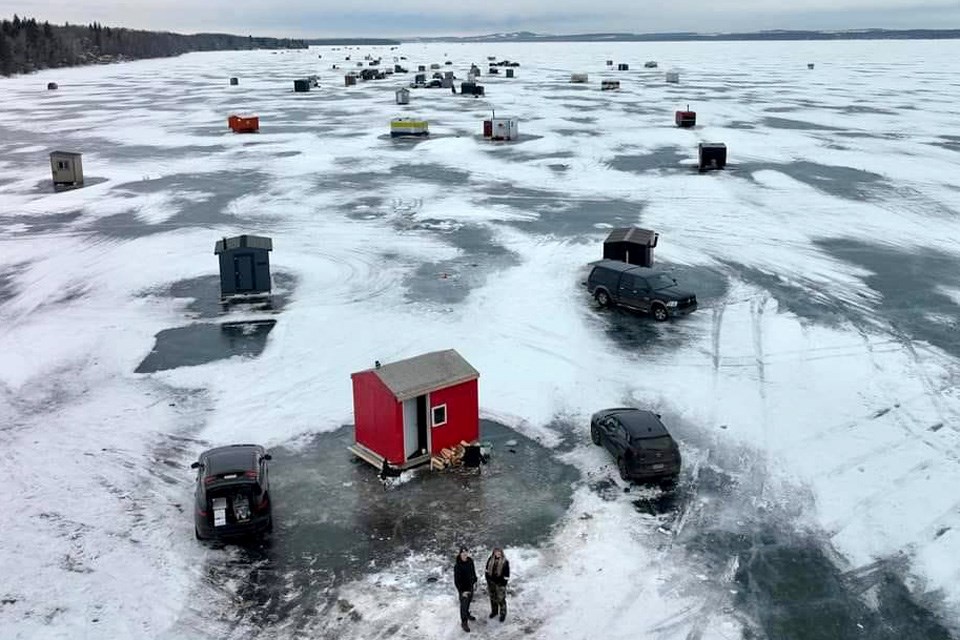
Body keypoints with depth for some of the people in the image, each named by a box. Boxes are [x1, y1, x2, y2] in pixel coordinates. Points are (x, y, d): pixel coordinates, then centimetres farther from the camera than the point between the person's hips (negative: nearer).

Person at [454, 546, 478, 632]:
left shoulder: (470, 561, -9)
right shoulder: (457, 566, -27)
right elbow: (457, 580, -23)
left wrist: (475, 582, 10)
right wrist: (462, 591, -22)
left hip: (470, 586, 6)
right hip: (463, 588, -6)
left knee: (468, 601, 26)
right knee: (463, 604, 5)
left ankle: (467, 614, 50)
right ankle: (464, 622, 21)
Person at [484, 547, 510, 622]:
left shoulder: (505, 562, -16)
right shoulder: (490, 560, -4)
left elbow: (506, 575, -11)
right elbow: (487, 570, 8)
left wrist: (503, 584, -11)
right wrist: (488, 580, 5)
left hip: (500, 584, -4)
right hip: (491, 582, 4)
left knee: (501, 599, 2)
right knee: (493, 598, 18)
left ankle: (503, 614, 20)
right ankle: (494, 611, 39)